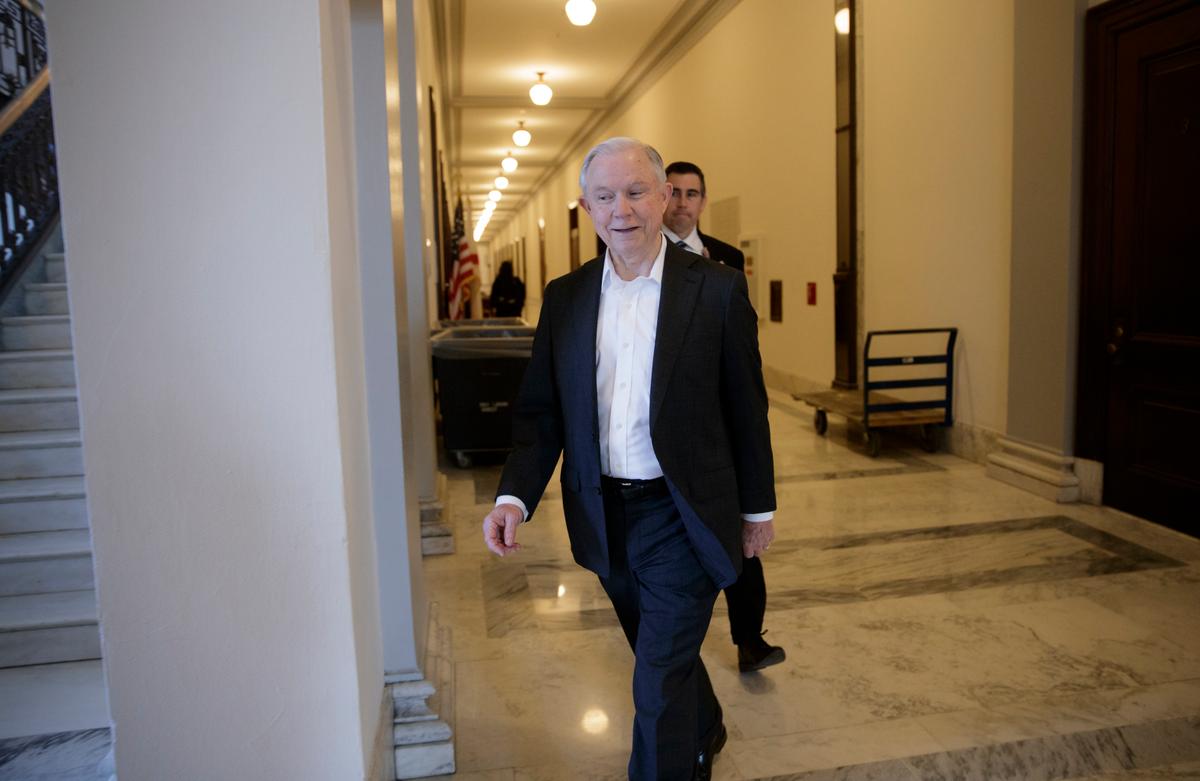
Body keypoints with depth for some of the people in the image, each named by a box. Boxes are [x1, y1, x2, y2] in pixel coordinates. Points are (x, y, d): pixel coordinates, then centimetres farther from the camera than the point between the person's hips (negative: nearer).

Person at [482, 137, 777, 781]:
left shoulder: (717, 289, -9)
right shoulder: (564, 297, 1)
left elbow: (746, 409, -3)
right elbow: (540, 410, 3)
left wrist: (758, 507, 2)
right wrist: (515, 496, -10)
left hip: (681, 517, -4)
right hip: (604, 518, 5)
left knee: (660, 682, -2)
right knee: (663, 655, 25)